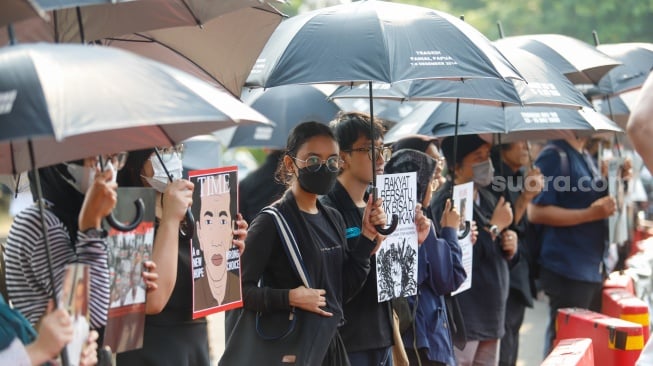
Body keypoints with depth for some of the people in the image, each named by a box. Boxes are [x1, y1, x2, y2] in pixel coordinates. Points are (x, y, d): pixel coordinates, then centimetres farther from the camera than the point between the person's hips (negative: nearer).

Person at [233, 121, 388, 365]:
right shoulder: (272, 221, -14)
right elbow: (237, 290, -18)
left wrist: (367, 236, 1)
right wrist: (290, 297, -26)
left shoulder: (333, 219, 8)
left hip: (328, 343, 7)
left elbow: (344, 290, 7)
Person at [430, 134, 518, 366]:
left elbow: (502, 258, 24)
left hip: (492, 316, 9)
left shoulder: (486, 198, 14)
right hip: (462, 319, -9)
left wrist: (510, 246, 1)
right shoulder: (445, 203, -15)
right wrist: (494, 227, -14)